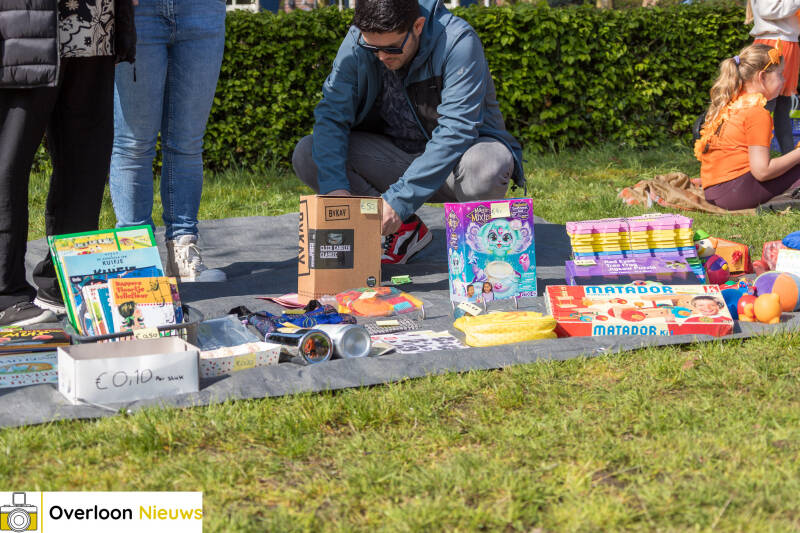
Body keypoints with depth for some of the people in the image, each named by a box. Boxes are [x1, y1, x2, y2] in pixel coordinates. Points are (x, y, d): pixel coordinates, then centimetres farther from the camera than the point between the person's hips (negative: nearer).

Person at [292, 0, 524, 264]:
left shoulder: (459, 42, -24)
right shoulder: (358, 41, -12)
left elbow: (455, 131, -30)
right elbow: (331, 114, -13)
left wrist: (400, 198, -37)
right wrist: (334, 186, -31)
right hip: (394, 150, 4)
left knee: (489, 165, -39)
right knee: (306, 155, -17)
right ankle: (406, 229, -4)